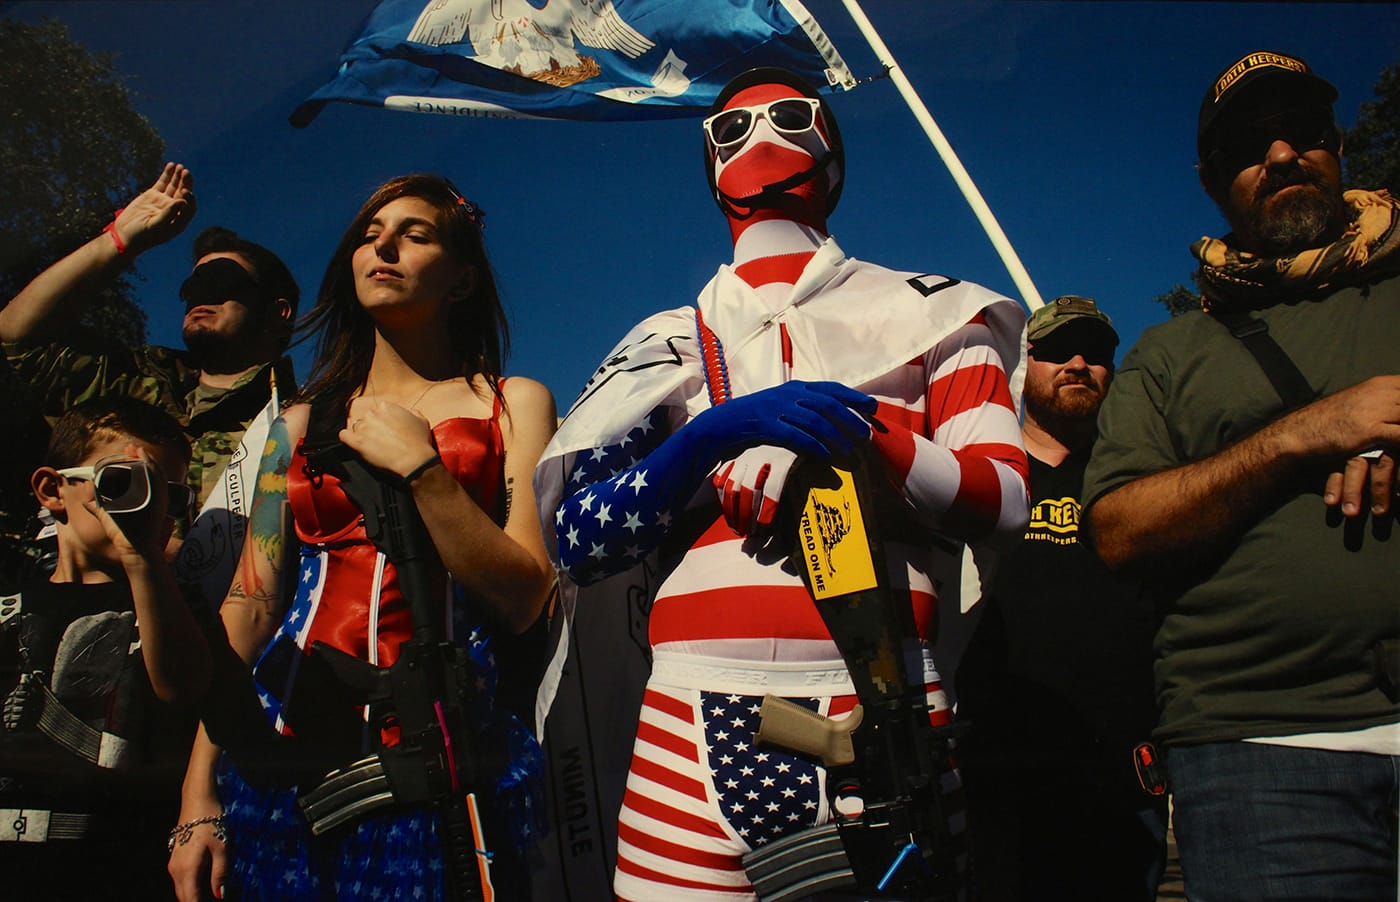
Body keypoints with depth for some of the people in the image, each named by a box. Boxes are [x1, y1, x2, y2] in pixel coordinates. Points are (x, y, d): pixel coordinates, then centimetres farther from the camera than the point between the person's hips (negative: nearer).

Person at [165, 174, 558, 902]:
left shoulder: (512, 404, 7)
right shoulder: (303, 422, 16)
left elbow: (523, 599, -4)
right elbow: (248, 604, 8)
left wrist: (417, 464, -10)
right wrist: (199, 793, 1)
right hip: (289, 736, 3)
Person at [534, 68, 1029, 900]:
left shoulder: (929, 312, 14)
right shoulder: (667, 343, 17)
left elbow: (1005, 501, 4)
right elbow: (575, 541, 6)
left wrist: (864, 437, -12)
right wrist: (718, 431, -10)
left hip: (880, 706, -1)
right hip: (695, 726, 2)